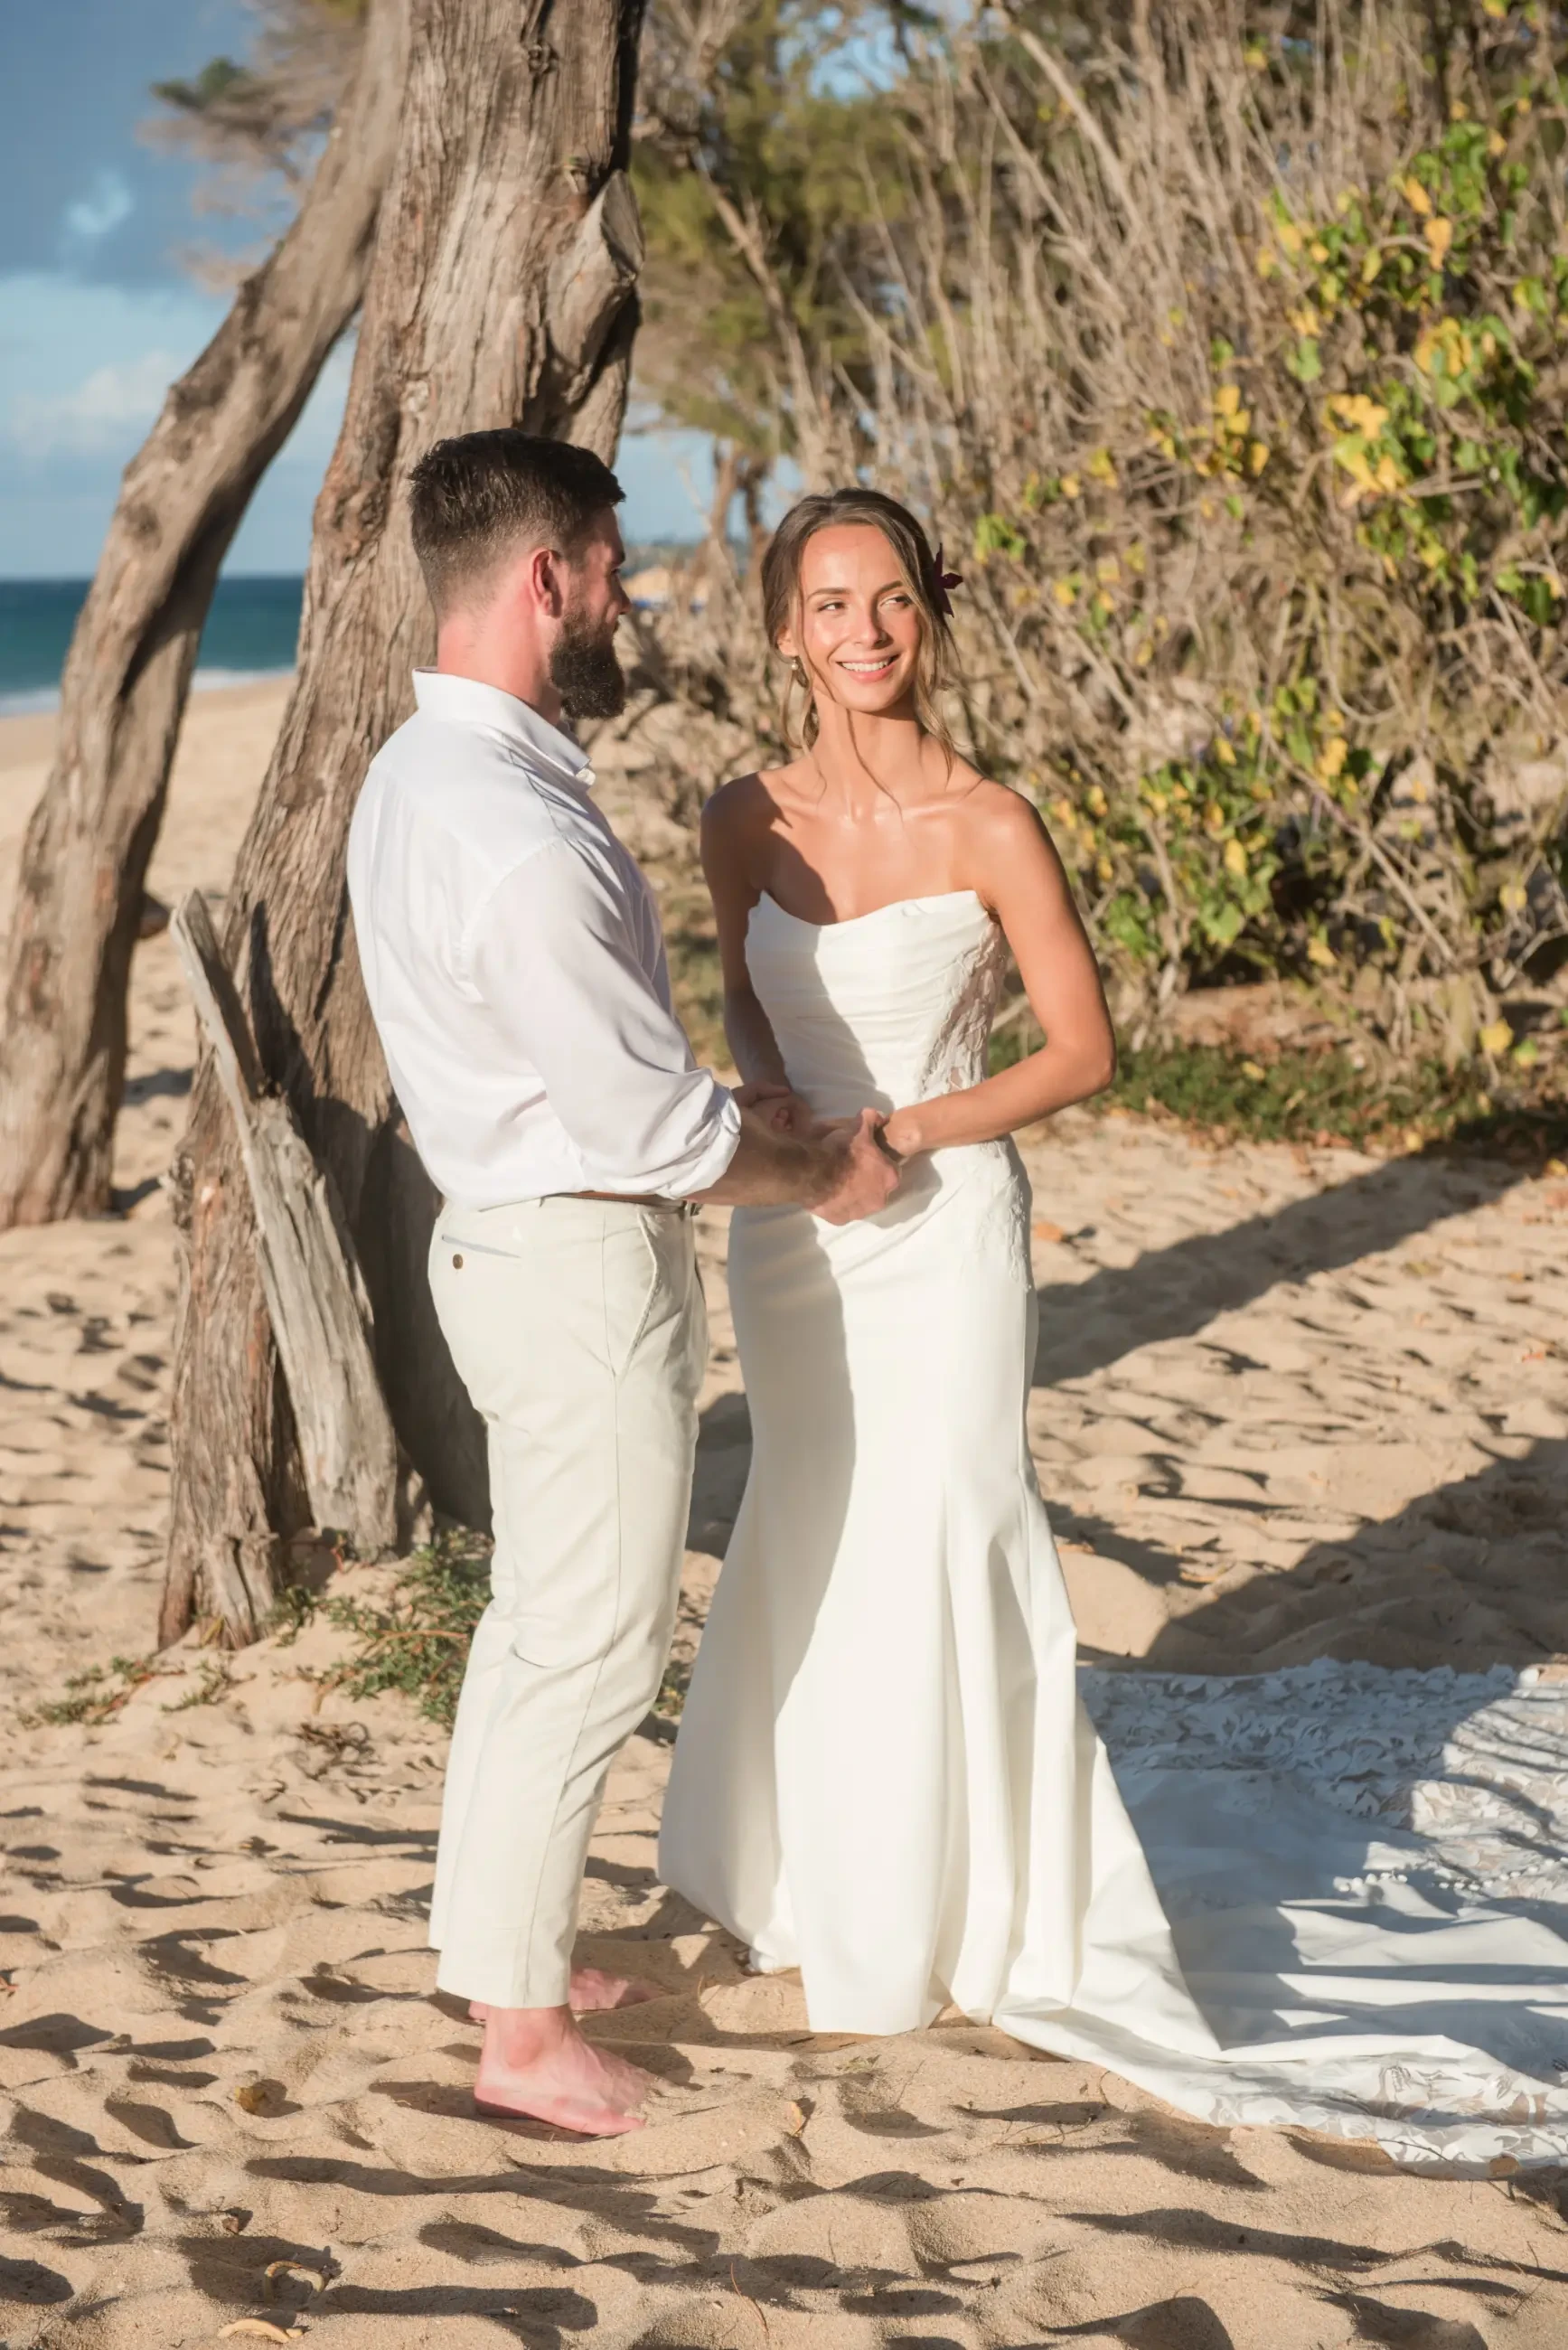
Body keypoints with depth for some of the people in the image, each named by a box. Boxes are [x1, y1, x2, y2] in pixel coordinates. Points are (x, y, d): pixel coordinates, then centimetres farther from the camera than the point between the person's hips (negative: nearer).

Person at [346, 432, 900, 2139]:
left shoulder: (414, 773, 6)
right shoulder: (521, 840, -27)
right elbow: (651, 1127, -22)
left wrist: (764, 1123, 12)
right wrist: (824, 1177, -5)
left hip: (501, 1227, 10)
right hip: (585, 1264, -10)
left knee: (534, 1615, 21)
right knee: (590, 1648, 2)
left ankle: (498, 1939, 36)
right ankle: (521, 2032, 14)